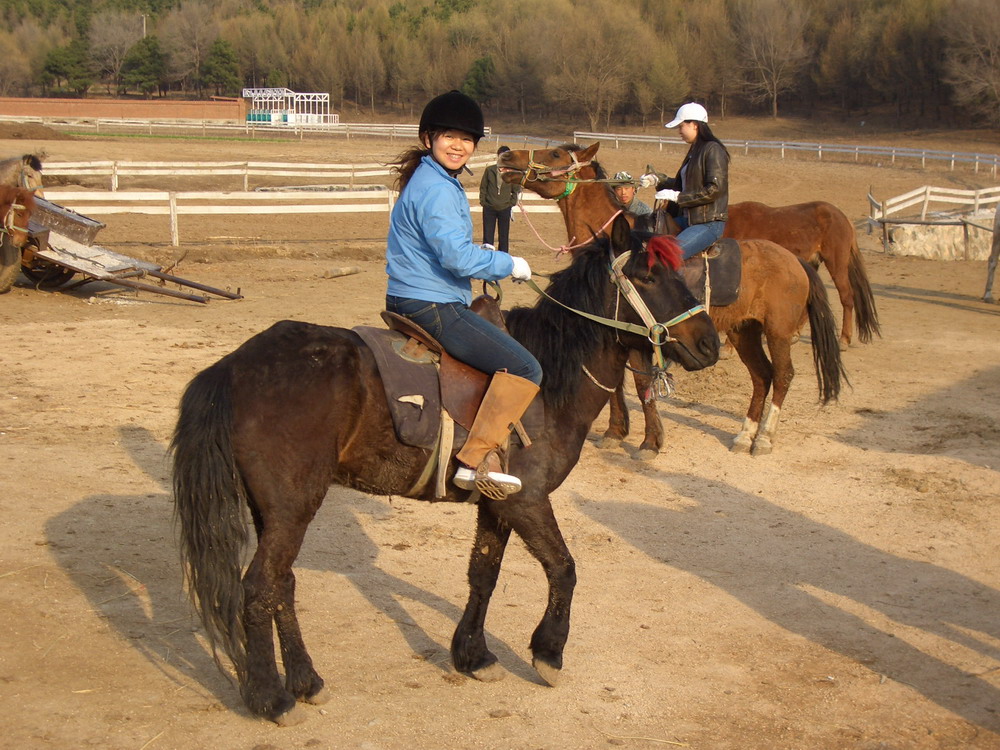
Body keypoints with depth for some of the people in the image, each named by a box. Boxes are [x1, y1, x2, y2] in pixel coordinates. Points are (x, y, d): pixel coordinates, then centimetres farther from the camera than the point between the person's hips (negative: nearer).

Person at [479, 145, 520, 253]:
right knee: (487, 236, 3)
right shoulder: (489, 170, -3)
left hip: (505, 209, 0)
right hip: (489, 208, 0)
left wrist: (511, 203, 0)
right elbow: (483, 187, 5)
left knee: (504, 237, 7)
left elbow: (516, 190, 6)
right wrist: (483, 201, 0)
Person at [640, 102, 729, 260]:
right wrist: (657, 180, 14)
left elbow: (715, 189, -20)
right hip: (688, 220, 10)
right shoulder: (695, 150, 15)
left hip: (709, 223, -10)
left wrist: (678, 197, -19)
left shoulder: (713, 150, -13)